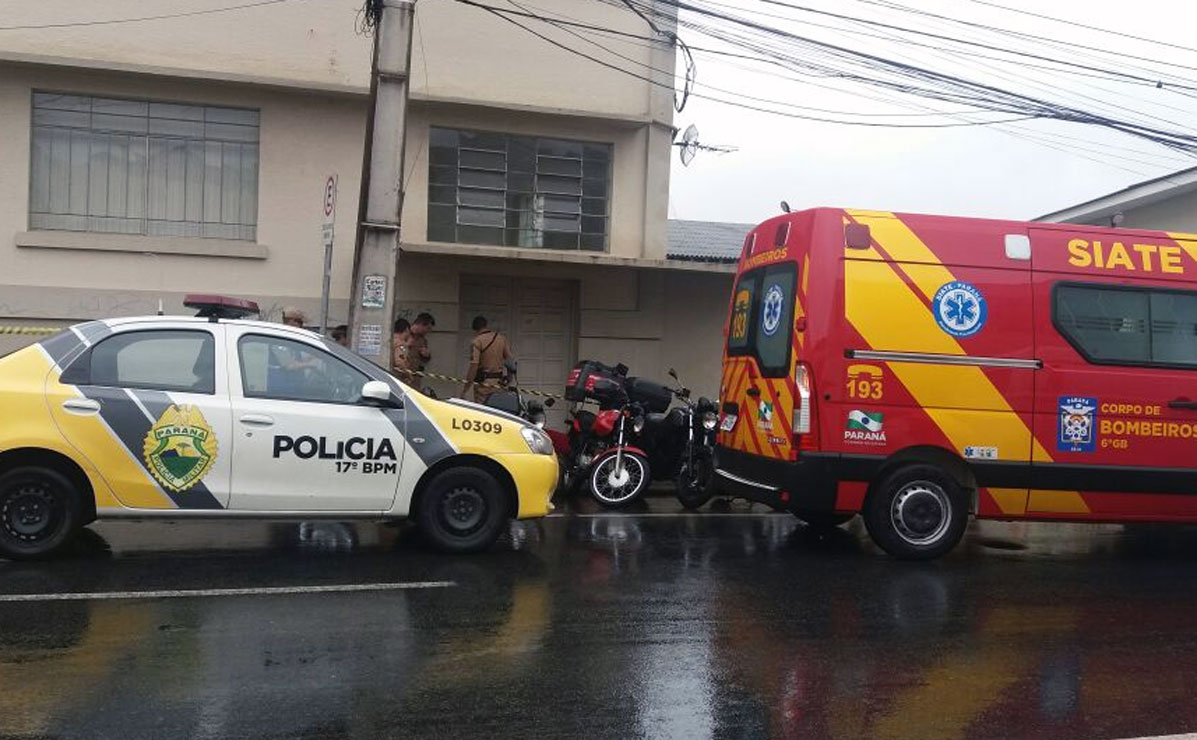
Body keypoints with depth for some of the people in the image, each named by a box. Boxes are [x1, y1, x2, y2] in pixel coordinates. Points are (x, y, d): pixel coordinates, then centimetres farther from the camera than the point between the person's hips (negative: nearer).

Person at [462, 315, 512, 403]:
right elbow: (509, 359, 10)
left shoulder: (477, 342, -10)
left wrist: (466, 388, -14)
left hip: (483, 382, -5)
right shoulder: (502, 338, 7)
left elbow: (473, 365, -17)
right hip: (499, 381, 5)